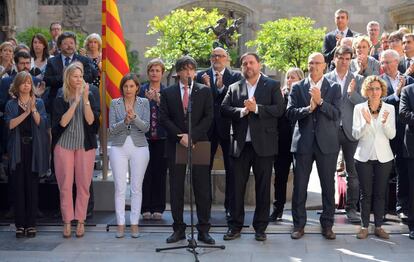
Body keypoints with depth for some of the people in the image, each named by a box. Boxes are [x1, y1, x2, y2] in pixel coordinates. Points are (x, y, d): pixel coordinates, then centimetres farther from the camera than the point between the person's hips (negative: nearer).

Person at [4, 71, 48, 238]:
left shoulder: (39, 103, 7)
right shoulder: (11, 104, 7)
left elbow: (42, 123, -4)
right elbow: (10, 124, -8)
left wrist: (33, 110, -17)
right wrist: (26, 113, -15)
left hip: (34, 148, 0)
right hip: (18, 149, 0)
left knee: (32, 185, 0)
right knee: (19, 185, 0)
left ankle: (31, 224, 6)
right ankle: (20, 224, 5)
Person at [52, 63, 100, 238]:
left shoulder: (89, 97, 4)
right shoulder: (60, 100, 3)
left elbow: (91, 120, -8)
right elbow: (62, 122, -10)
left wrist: (85, 99, -15)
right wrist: (75, 102, -13)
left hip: (85, 146, 0)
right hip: (64, 145, 0)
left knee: (83, 185, 1)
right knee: (65, 185, 0)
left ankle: (80, 221, 10)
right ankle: (67, 221, 8)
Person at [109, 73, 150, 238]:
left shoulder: (144, 103, 4)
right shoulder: (115, 103, 5)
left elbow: (146, 127, -5)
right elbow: (112, 129, -2)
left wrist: (134, 117, -22)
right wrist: (125, 121, -18)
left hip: (139, 147, 0)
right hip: (119, 148, 0)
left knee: (136, 188, 2)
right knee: (120, 188, -1)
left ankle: (134, 223, 9)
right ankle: (120, 224, 6)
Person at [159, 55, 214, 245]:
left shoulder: (204, 91, 7)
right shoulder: (167, 93, 8)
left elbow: (208, 117, 0)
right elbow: (164, 118, 1)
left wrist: (192, 136, -12)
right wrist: (180, 136, -11)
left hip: (199, 144, -1)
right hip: (175, 145, 1)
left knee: (202, 188, -1)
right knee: (176, 188, 4)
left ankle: (203, 230, 5)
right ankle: (178, 229, 12)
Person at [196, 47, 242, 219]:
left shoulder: (235, 76, 3)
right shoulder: (202, 76, 6)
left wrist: (222, 87, -22)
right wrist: (206, 87, -18)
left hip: (228, 127, -1)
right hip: (208, 127, 1)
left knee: (231, 169, 3)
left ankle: (230, 207, 11)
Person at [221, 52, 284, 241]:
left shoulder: (272, 86, 5)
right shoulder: (234, 88, 13)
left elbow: (279, 109, -7)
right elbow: (224, 109, 0)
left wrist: (256, 108, -15)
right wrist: (242, 111, -15)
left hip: (263, 144, -2)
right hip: (240, 144, 2)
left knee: (263, 187, 3)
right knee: (237, 186, 4)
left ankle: (260, 227, 13)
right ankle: (235, 226, 13)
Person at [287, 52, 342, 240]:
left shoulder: (334, 88, 6)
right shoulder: (297, 88, 7)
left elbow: (337, 114, -6)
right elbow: (290, 113, -3)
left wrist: (320, 101, -18)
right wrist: (308, 108, -18)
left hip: (327, 143, 0)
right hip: (303, 143, 0)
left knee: (328, 186, 5)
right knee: (299, 186, 4)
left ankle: (327, 225, 17)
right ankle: (299, 225, 15)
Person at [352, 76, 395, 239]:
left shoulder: (389, 108, 1)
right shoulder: (359, 108, -1)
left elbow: (391, 135, -4)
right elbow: (356, 134, -5)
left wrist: (385, 122, -22)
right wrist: (366, 123, -22)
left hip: (383, 157, 1)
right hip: (364, 156, -1)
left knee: (380, 193, 7)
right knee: (365, 193, 4)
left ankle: (378, 226, 15)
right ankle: (364, 227, 12)